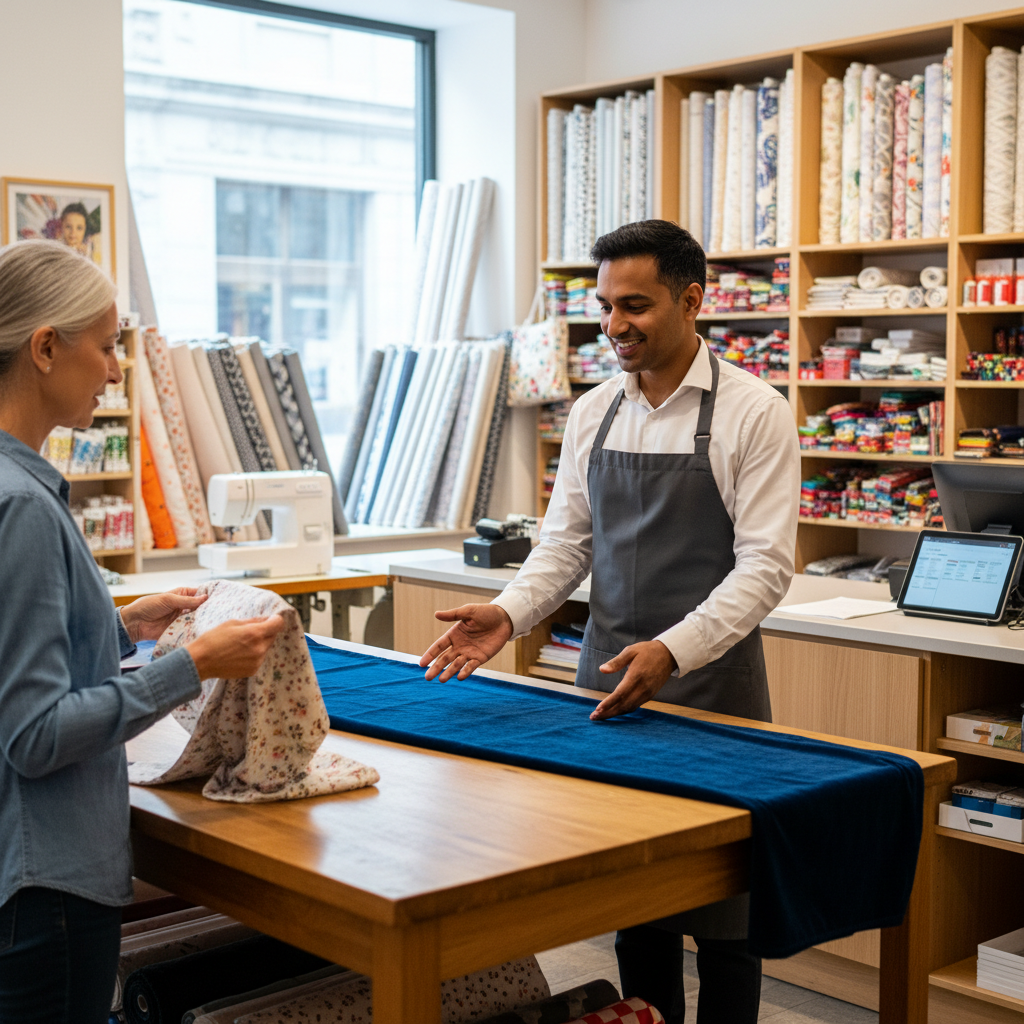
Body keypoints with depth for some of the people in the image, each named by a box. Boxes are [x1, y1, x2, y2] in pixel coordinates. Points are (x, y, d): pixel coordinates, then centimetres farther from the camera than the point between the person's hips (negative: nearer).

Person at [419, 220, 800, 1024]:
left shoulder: (753, 412, -9)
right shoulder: (592, 414, 8)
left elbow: (765, 565, -14)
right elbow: (565, 543, 10)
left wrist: (672, 650, -26)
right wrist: (508, 614, -8)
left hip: (708, 679, -4)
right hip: (608, 673, 5)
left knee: (719, 900, 5)